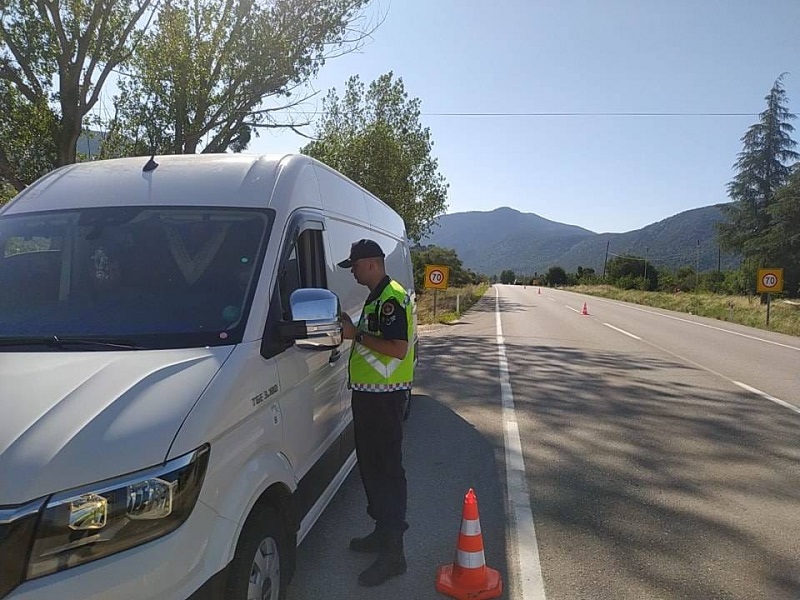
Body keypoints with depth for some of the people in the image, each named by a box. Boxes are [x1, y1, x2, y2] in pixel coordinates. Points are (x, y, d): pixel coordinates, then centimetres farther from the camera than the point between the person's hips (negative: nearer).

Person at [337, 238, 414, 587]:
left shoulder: (391, 298, -17)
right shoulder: (376, 297, 16)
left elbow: (397, 349, -25)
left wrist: (356, 334, -19)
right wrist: (353, 330, 9)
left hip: (384, 395, -11)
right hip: (369, 392, 11)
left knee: (387, 470, -4)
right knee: (370, 465, 18)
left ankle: (392, 553, 5)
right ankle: (383, 532, 33)